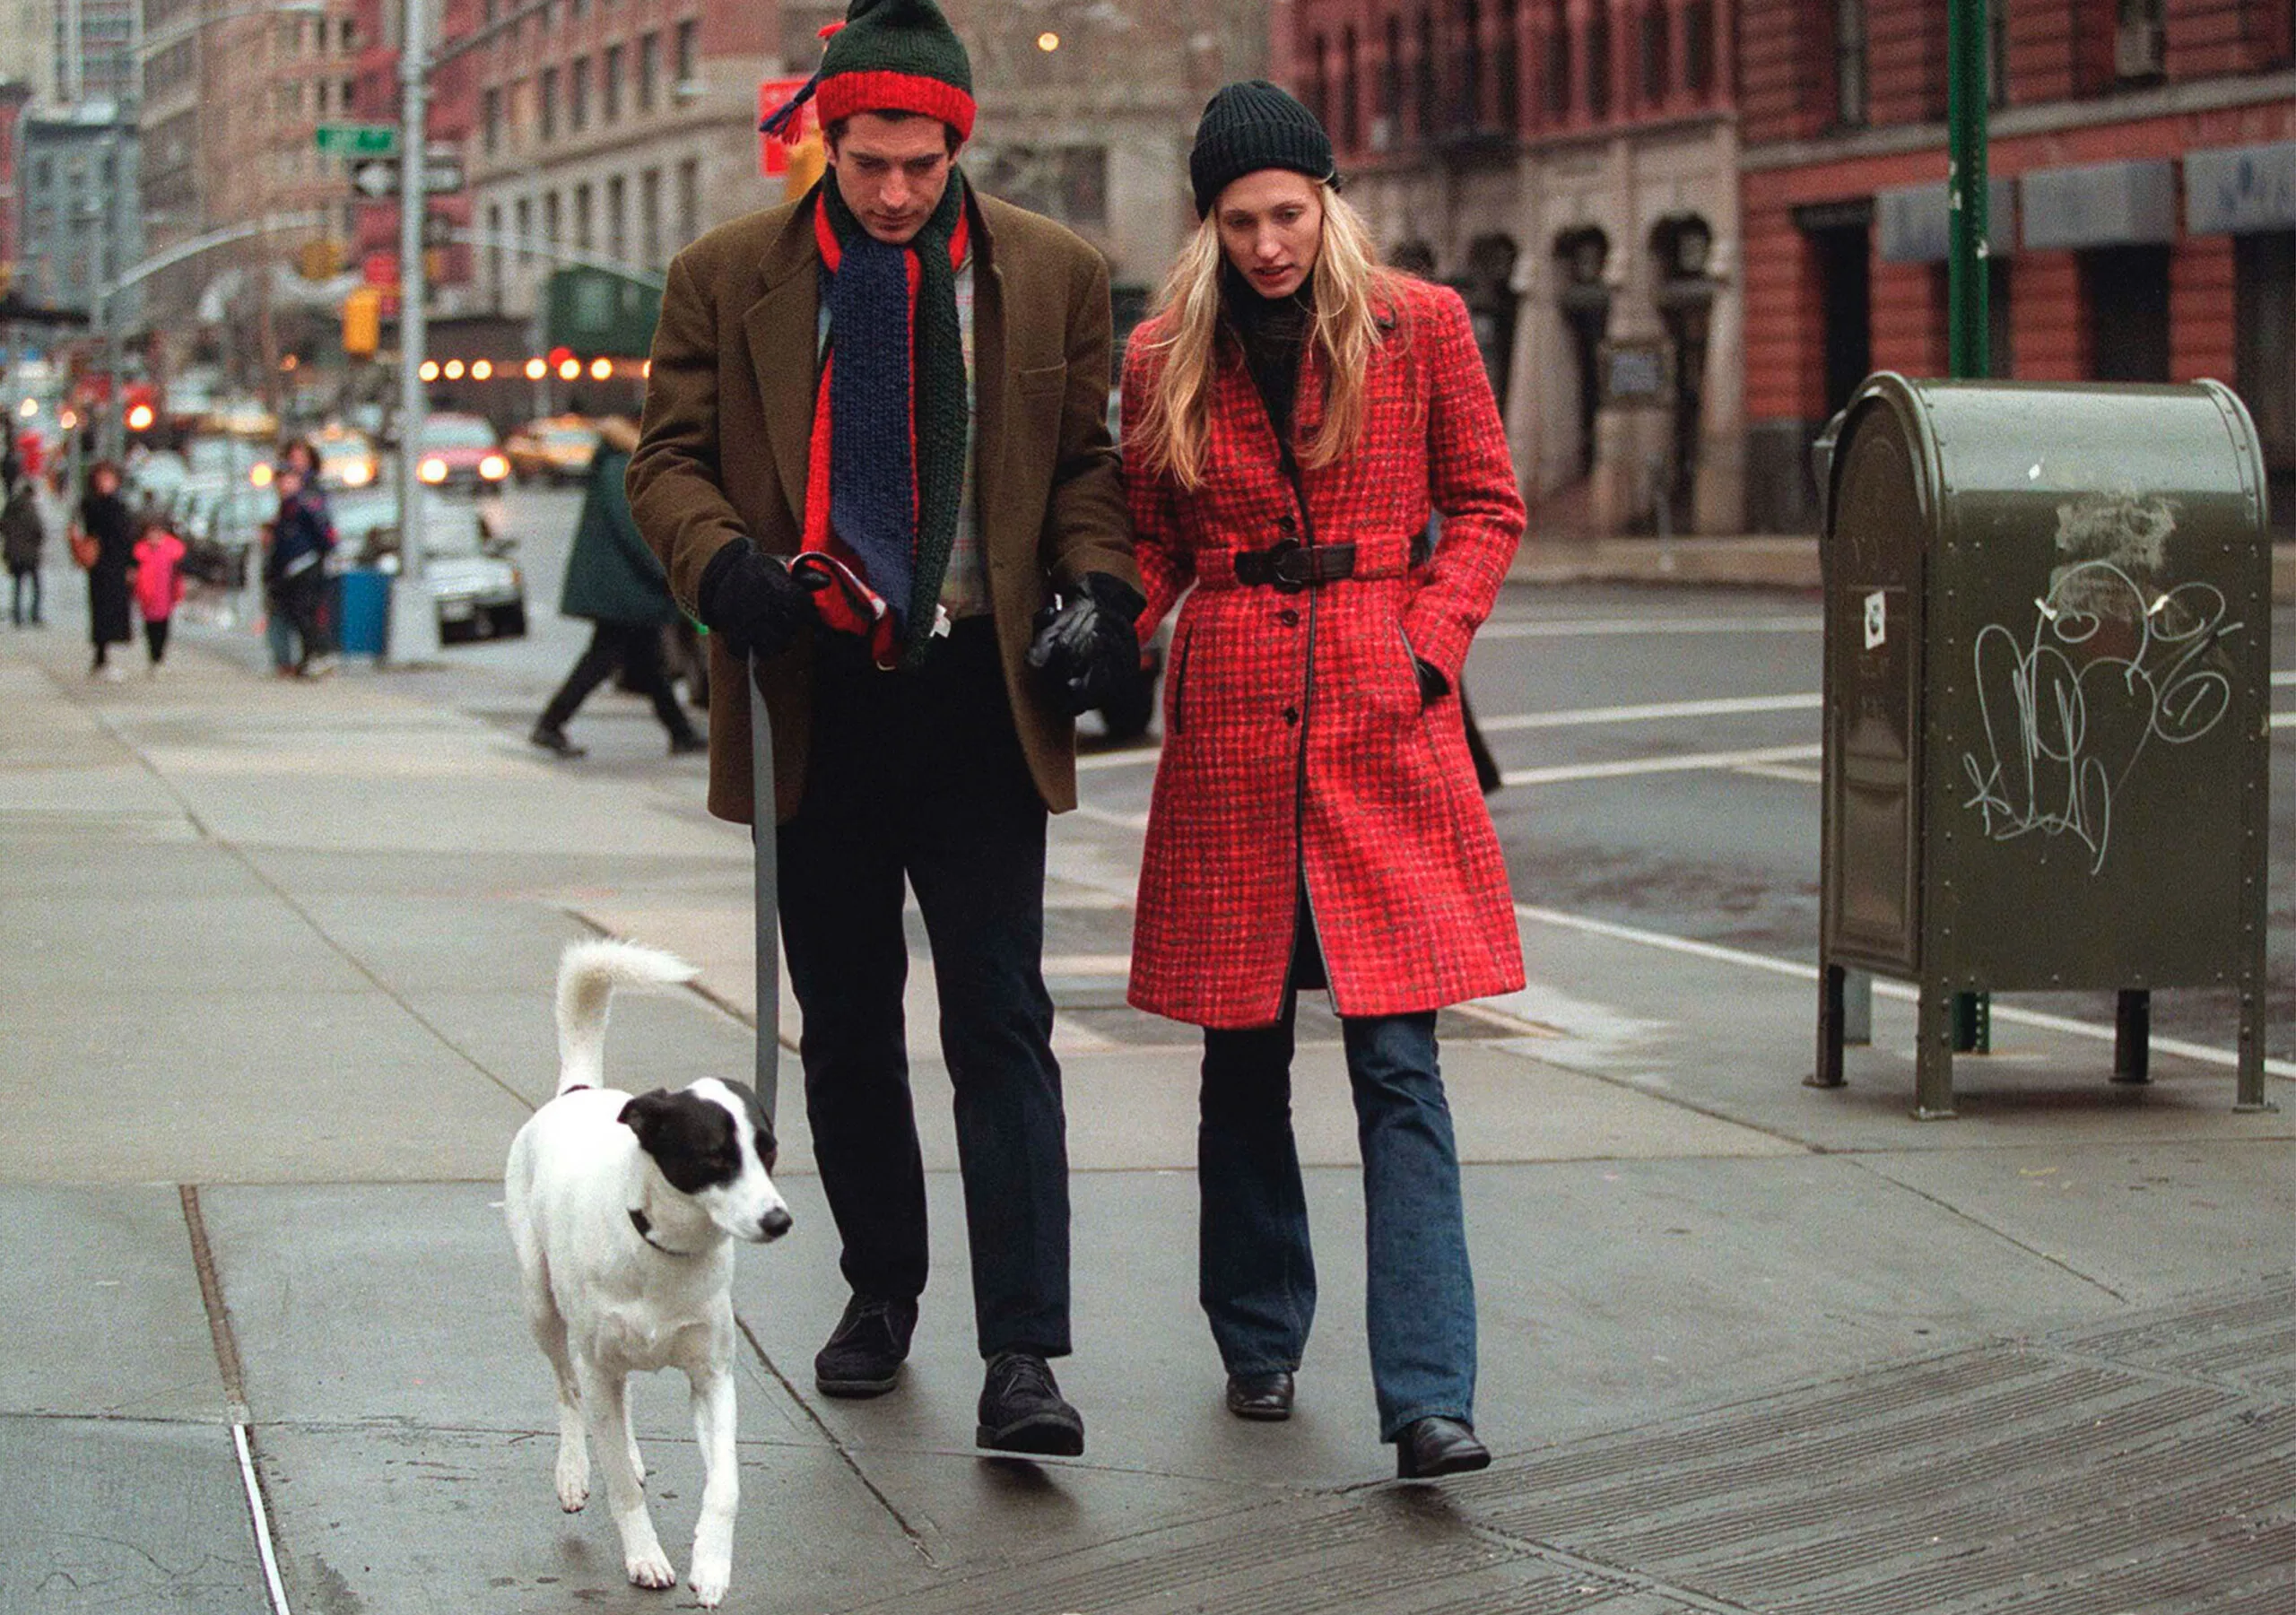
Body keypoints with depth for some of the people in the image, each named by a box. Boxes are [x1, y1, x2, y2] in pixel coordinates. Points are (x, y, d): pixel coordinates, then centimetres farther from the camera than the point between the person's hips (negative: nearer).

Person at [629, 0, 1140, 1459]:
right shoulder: (728, 279, 3)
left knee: (1000, 1020, -7)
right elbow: (671, 458, 4)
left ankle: (1022, 1353, -9)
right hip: (819, 697, 1)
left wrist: (1097, 587, -9)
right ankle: (882, 1287, 31)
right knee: (846, 1023, 12)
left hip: (980, 694, -1)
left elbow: (1088, 460, 9)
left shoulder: (1053, 275, 4)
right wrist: (723, 564, -16)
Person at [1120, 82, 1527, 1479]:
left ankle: (1430, 1400, -13)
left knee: (1397, 1060, -9)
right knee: (1245, 1051, 9)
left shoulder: (1420, 326, 1)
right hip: (1232, 720, 2)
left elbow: (1488, 506, 8)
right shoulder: (1167, 358, 6)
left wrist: (1429, 641, -6)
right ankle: (1260, 1342, 26)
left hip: (1384, 723, -2)